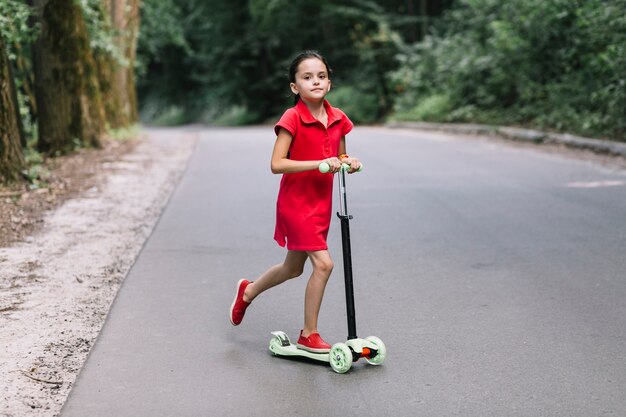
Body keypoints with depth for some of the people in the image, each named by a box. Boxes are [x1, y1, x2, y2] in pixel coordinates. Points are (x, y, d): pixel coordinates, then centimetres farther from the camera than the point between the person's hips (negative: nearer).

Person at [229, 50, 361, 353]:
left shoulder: (338, 118, 2)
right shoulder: (292, 118, -16)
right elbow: (277, 164, -21)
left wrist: (348, 163, -7)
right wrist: (319, 163, -28)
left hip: (321, 203, 7)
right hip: (296, 203, -7)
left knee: (293, 268, 19)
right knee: (323, 263, -16)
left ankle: (248, 291, 47)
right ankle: (309, 336, 1)